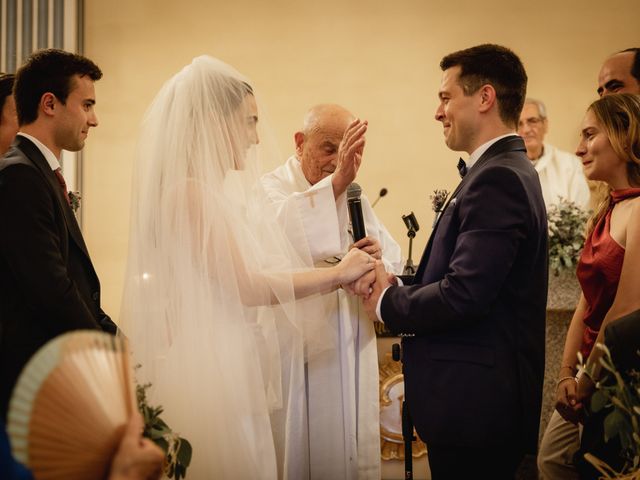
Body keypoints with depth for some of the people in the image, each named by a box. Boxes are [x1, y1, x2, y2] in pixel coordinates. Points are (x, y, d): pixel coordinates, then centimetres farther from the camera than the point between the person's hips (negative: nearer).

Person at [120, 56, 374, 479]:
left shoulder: (217, 191, 12)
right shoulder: (189, 191, -15)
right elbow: (244, 287, -20)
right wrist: (337, 273, -12)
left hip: (235, 368, 9)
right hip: (211, 371, -9)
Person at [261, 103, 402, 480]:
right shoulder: (273, 189, -7)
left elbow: (394, 263, 6)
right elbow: (280, 239, -30)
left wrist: (378, 260, -16)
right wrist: (336, 181, -36)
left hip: (355, 361, 6)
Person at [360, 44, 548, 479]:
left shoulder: (497, 179, -18)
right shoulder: (507, 171, 13)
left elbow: (463, 295, -25)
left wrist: (387, 302, -9)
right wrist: (397, 288, -1)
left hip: (474, 405, -10)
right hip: (487, 397, 10)